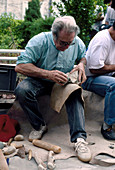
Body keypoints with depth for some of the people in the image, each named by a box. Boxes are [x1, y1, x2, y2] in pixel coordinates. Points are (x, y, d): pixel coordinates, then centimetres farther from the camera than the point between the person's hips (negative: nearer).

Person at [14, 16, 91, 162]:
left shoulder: (77, 43, -5)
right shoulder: (40, 41, -20)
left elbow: (84, 56, 17)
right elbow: (20, 66, -25)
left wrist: (81, 64, -10)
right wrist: (48, 74, -34)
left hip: (63, 83, 2)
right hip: (39, 82, -2)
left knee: (75, 94, -31)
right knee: (22, 90, -32)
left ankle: (79, 138, -33)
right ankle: (39, 126, -11)